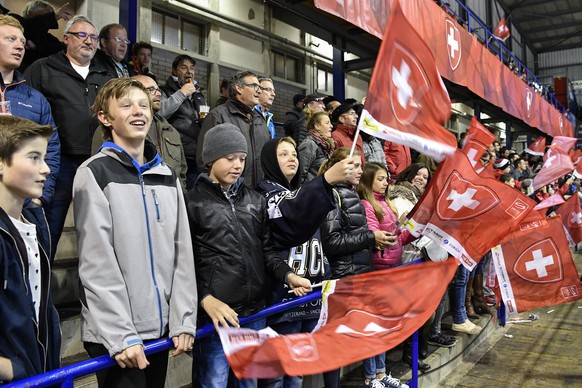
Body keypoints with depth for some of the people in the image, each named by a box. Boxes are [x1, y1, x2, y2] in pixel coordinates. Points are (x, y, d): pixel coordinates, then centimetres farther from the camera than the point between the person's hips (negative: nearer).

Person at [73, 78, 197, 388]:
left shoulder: (168, 176, 11)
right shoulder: (95, 173, -6)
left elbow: (182, 252, 7)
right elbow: (97, 264, -13)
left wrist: (183, 319, 0)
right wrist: (120, 335, -17)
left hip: (160, 327, 5)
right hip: (113, 334, -5)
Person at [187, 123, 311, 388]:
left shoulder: (256, 200, 11)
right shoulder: (193, 201, -5)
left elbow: (266, 249, 14)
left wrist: (287, 275, -2)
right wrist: (205, 298, -18)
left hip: (255, 311, 5)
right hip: (214, 312, -5)